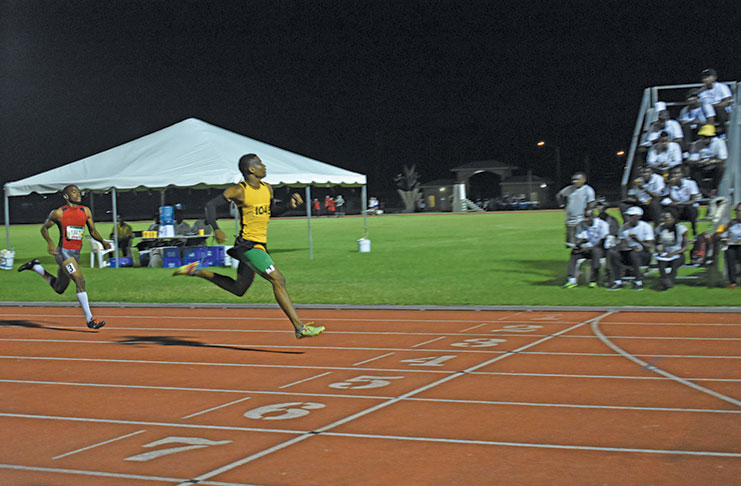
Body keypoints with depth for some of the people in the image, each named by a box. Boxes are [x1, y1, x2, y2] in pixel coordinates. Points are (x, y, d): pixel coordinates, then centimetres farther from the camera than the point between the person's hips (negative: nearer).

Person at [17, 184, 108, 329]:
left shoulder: (86, 211, 7)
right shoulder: (58, 213, -5)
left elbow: (93, 231, 14)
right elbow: (44, 228, 7)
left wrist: (103, 242, -3)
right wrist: (50, 243, -10)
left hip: (76, 254, 7)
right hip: (63, 252, -7)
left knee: (59, 289, 20)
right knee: (80, 281, -20)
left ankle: (35, 266, 40)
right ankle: (89, 319, -18)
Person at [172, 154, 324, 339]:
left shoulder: (267, 188, 10)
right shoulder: (239, 191, -11)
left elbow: (273, 210, 24)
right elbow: (211, 204, -8)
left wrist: (290, 204, 5)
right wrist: (216, 229, -21)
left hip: (260, 245, 9)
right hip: (248, 245, -9)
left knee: (238, 289, 18)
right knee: (278, 280, -16)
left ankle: (199, 271, 31)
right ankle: (299, 327, -15)